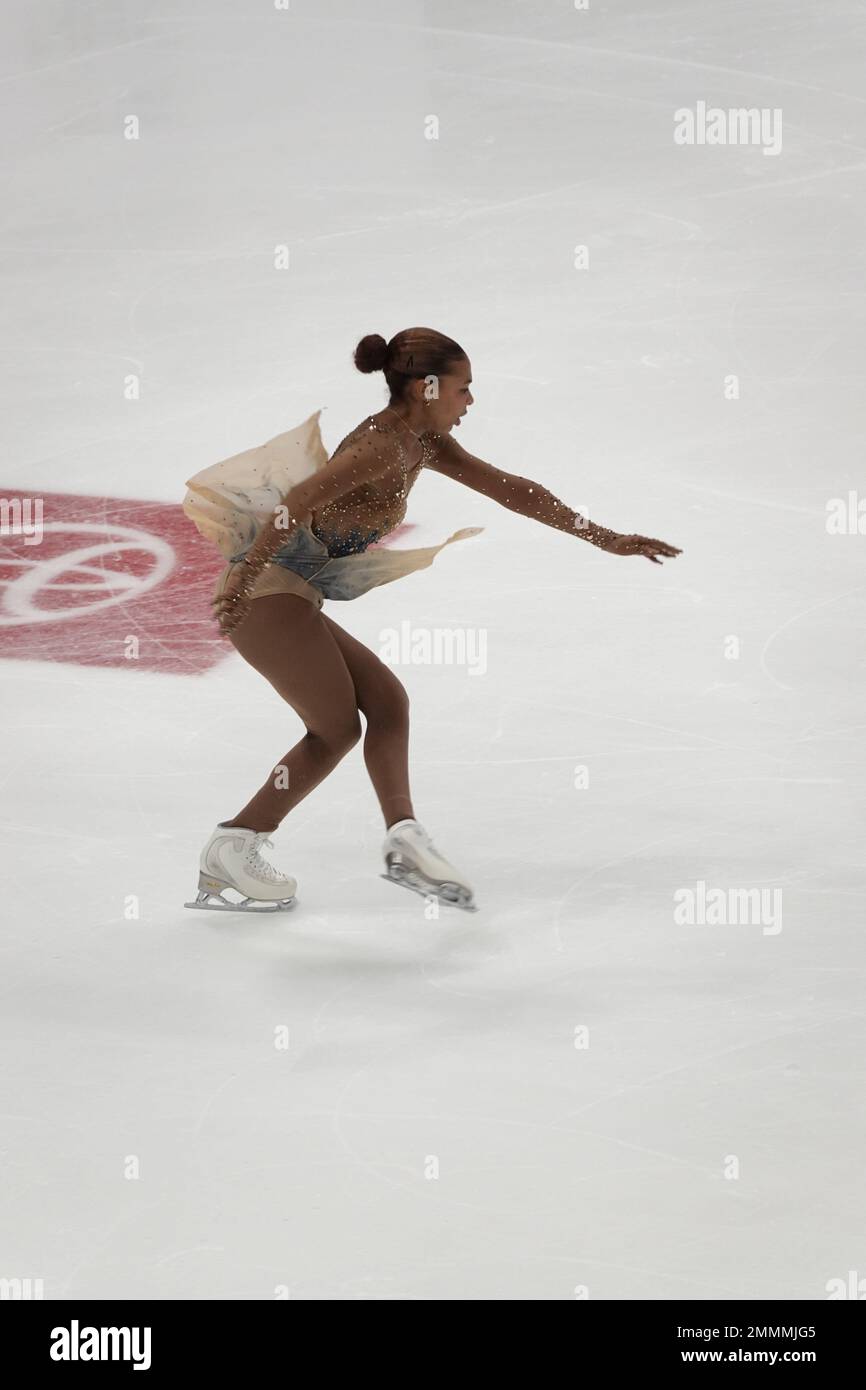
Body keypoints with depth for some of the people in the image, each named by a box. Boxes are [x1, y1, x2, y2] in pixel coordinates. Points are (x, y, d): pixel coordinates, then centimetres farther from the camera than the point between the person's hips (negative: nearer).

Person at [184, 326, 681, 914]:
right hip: (264, 593, -9)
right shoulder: (384, 444, -16)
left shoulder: (422, 443, 14)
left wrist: (606, 539, 17)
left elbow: (510, 489, 16)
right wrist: (245, 578, -37)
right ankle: (233, 850, 2)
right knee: (337, 727, -2)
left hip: (290, 601, 9)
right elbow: (301, 500, -29)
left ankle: (403, 836, -4)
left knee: (386, 701, 5)